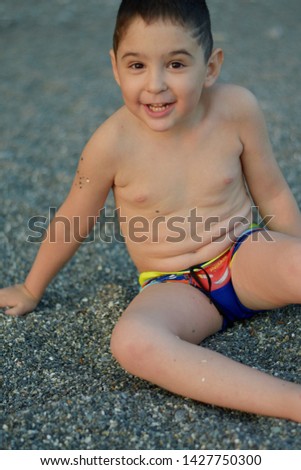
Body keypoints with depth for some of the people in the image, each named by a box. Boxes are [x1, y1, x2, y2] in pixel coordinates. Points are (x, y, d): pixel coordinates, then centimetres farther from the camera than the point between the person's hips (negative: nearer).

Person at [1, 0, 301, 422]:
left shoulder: (236, 108, -13)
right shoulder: (114, 143, -17)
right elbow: (73, 222, 0)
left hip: (245, 257, 1)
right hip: (176, 289, -1)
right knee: (131, 341, -34)